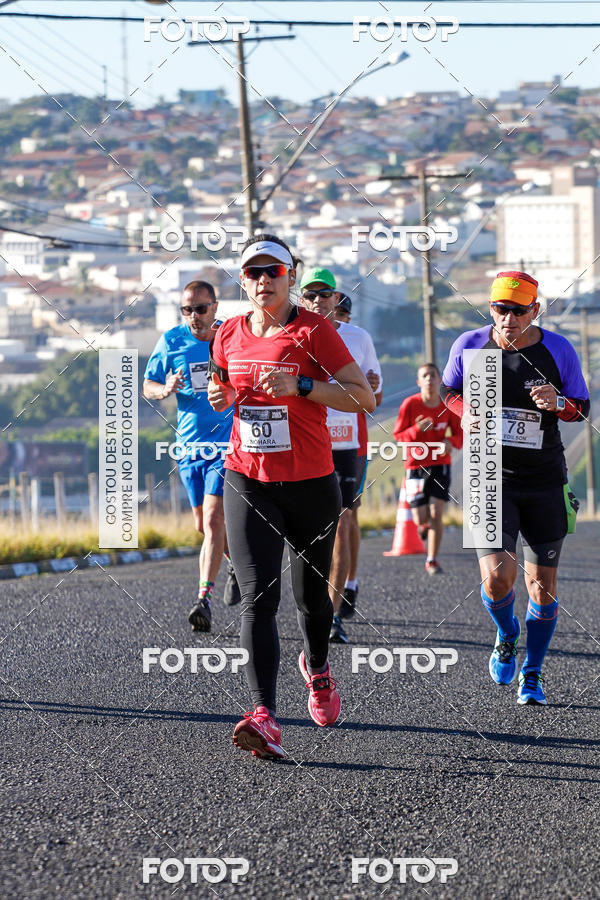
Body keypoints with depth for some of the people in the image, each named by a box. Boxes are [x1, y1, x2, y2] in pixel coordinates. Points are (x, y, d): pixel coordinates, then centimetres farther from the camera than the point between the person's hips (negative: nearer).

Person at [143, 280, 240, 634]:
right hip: (189, 443, 4)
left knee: (213, 520, -16)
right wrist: (166, 390, -14)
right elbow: (148, 385, 8)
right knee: (203, 524, 12)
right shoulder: (172, 341, 1)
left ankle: (204, 600, -19)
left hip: (228, 444, -4)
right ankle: (236, 562, 42)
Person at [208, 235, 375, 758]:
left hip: (311, 484, -2)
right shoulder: (229, 336, 5)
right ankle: (265, 718, -24)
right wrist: (221, 397, -1)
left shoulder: (313, 331, -8)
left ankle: (317, 667, 48)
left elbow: (364, 398, -11)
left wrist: (300, 387, -23)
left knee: (311, 593, 14)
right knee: (259, 597, -14)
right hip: (248, 484, 2)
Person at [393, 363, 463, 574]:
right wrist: (417, 430, -25)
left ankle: (432, 560, 3)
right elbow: (398, 435, -6)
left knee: (436, 513, -10)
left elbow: (459, 433, 5)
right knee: (421, 518, -2)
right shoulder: (410, 404, -10)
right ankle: (424, 524, 37)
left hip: (440, 464, 1)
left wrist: (450, 442, -18)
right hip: (415, 465, -1)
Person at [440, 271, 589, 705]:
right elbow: (449, 392, 13)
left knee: (543, 585, 3)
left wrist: (558, 404, -19)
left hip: (545, 481, 1)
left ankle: (532, 674, 22)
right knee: (497, 578, -16)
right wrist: (466, 411, -10)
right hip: (491, 478, 0)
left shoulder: (558, 350, -5)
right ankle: (507, 635, 18)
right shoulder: (470, 346, -4)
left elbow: (583, 409, 3)